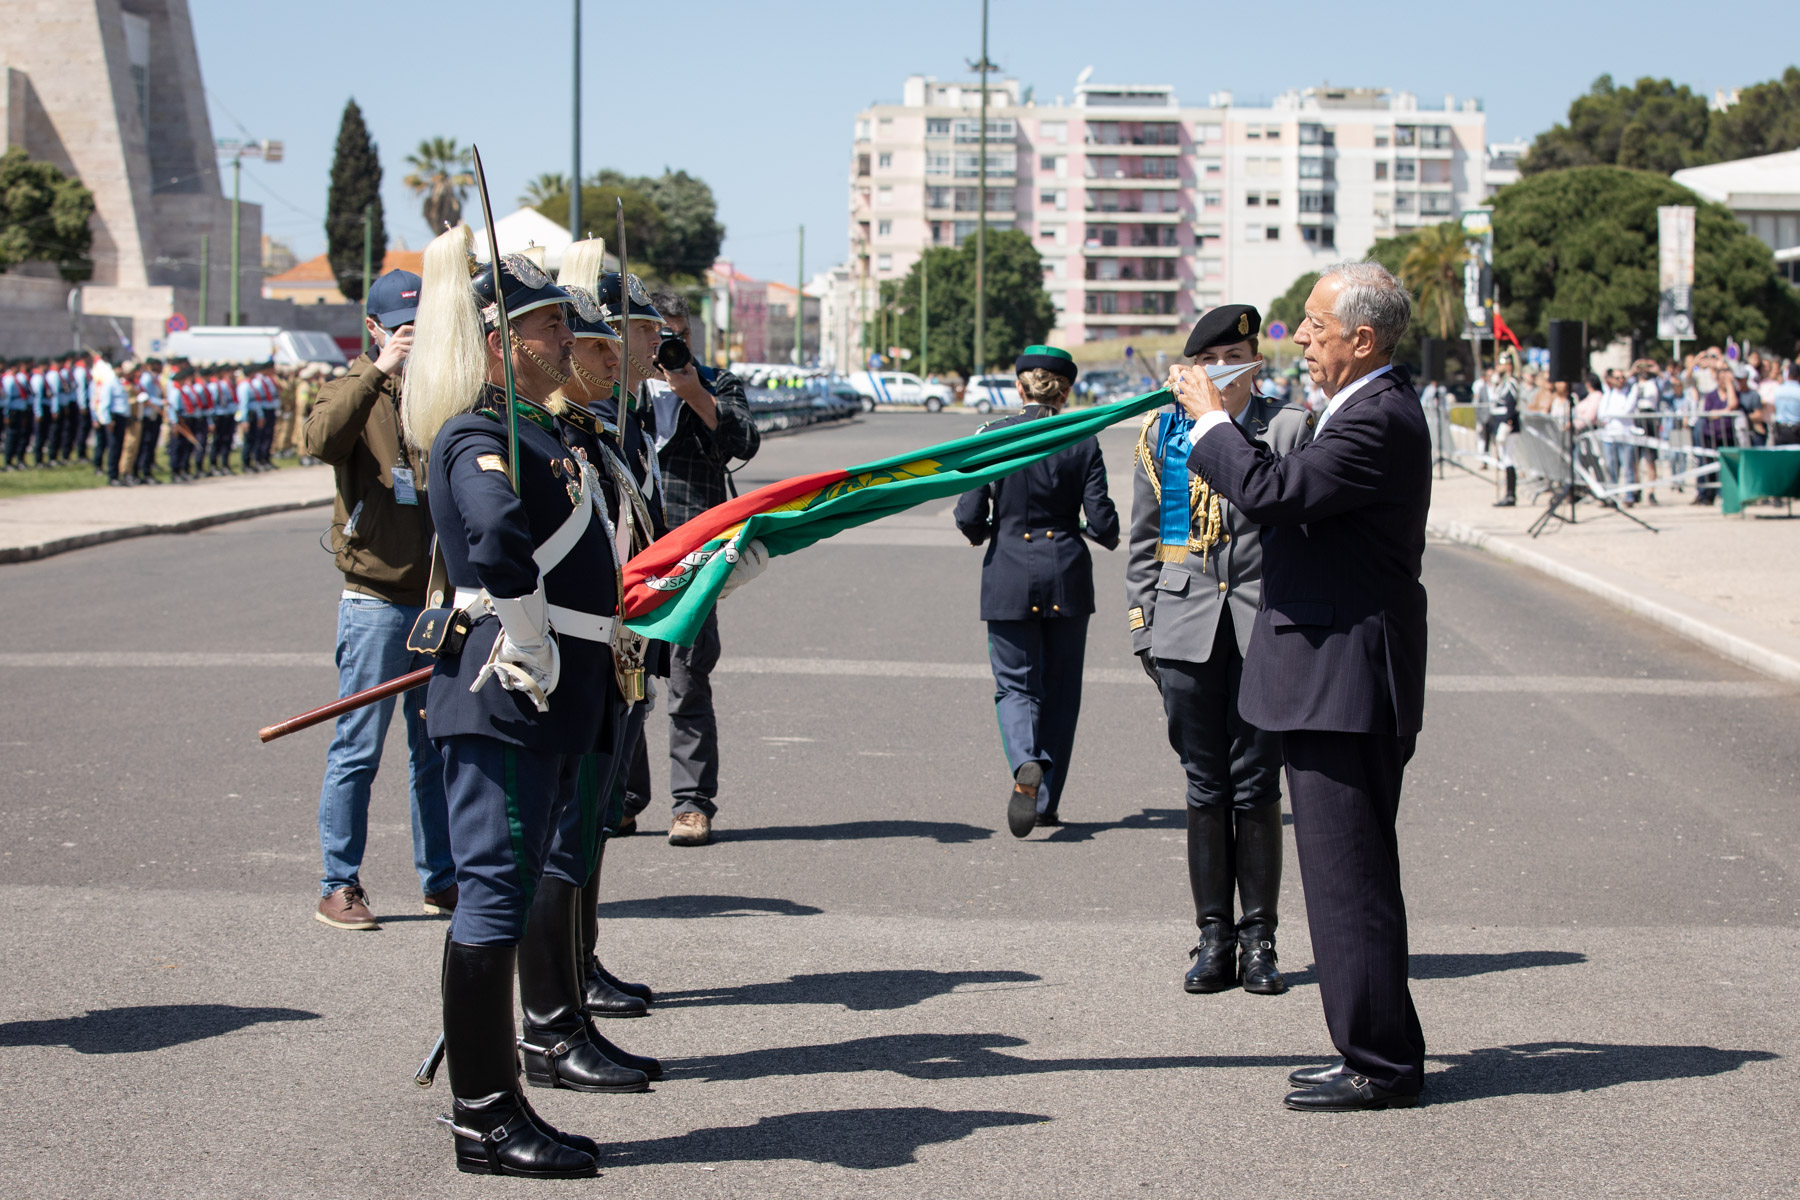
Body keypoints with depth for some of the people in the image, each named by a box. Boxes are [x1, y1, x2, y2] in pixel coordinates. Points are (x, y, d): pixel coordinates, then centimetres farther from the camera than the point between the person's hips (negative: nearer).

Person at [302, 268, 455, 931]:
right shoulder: (355, 393, 0)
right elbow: (321, 437, -22)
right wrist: (378, 372, -27)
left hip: (443, 597, 5)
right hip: (376, 598, -5)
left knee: (439, 749, 11)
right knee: (357, 749, -2)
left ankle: (440, 877, 20)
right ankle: (340, 886, 4)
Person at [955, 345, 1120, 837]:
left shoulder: (992, 437, -5)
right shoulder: (1082, 442, -4)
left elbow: (969, 517, -6)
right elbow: (1101, 521, -6)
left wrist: (984, 534, 17)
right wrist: (1108, 537, 17)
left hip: (1009, 577, -1)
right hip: (1067, 576, 1)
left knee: (1015, 685, 6)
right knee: (1060, 688, 13)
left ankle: (1026, 767, -23)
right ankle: (1048, 801, 16)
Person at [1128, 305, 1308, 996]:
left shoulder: (1289, 426, 3)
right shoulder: (1161, 433, 9)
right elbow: (1143, 541, 12)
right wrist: (1142, 630, 7)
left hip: (1265, 624, -2)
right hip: (1186, 624, 2)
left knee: (1256, 786, 1)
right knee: (1205, 786, 5)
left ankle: (1258, 938, 10)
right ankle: (1213, 938, 12)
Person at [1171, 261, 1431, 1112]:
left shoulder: (1380, 420, -18)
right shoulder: (1371, 409, 15)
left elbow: (1272, 492, -27)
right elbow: (1296, 492, 16)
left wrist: (1212, 417, -12)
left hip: (1344, 680, -11)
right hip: (1337, 677, 11)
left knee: (1348, 874, -6)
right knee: (1352, 873, 16)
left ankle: (1382, 1063, 1)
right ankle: (1377, 1051, 24)